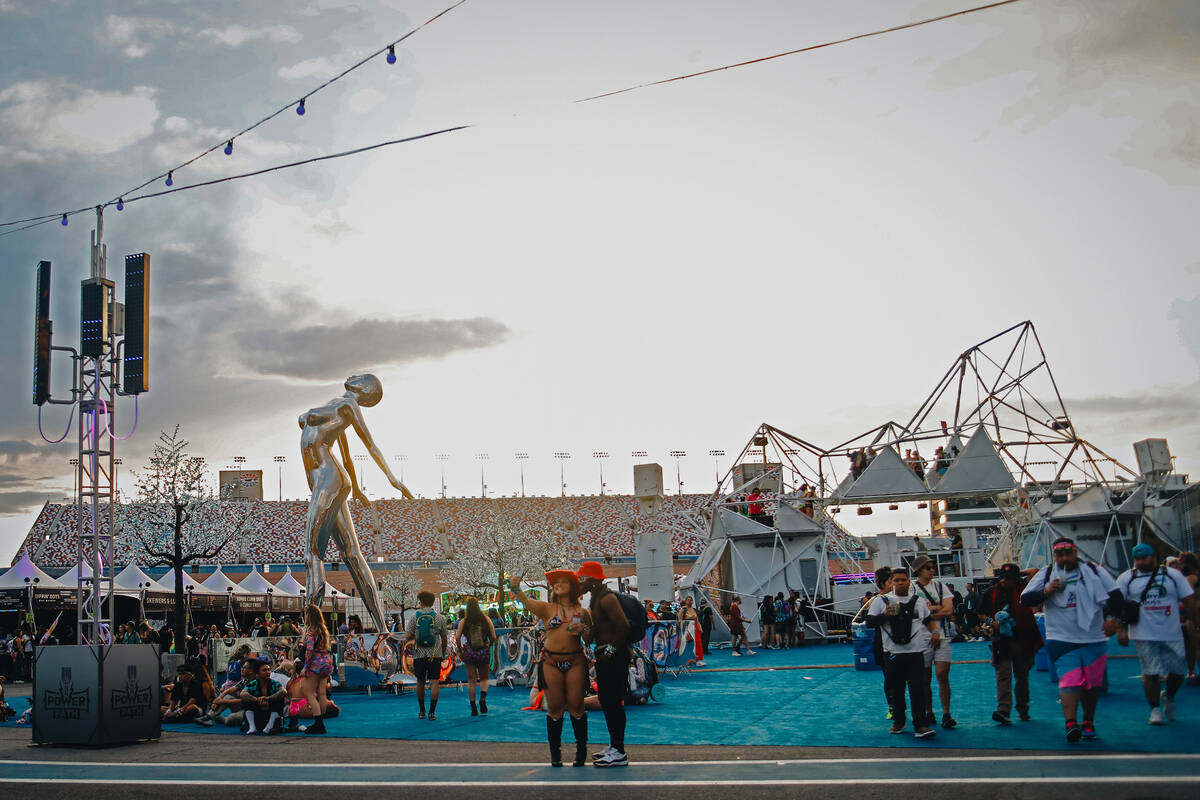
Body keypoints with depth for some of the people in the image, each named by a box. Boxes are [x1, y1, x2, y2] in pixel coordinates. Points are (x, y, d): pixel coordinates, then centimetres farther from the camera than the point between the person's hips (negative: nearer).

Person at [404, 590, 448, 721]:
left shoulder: (415, 617, -1)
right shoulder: (440, 618, 1)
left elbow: (407, 637, -4)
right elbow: (444, 639, 6)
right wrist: (443, 654, 19)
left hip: (419, 655, 1)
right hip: (435, 655, -1)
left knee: (420, 682, 14)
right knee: (434, 682, -1)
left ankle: (421, 711, 22)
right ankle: (432, 712, -7)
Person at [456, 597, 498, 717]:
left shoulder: (464, 621, -3)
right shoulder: (486, 620, -1)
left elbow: (457, 638, -10)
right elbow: (493, 637, -3)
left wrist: (461, 652, 3)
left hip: (469, 652, 0)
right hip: (484, 652, 0)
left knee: (471, 681, 6)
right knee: (484, 678, 14)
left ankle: (474, 708, 6)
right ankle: (483, 698, -13)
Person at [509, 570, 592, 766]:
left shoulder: (581, 612, 9)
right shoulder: (546, 609, 6)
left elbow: (590, 640, 12)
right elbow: (527, 601, -13)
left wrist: (583, 630, -9)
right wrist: (516, 588, -33)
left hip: (575, 661, 0)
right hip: (551, 662, 0)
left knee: (576, 706, 0)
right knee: (554, 708, 2)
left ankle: (581, 750, 11)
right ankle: (555, 753, 11)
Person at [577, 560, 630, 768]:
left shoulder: (607, 598, -16)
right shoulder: (596, 598, 15)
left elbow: (623, 625, -24)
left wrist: (611, 650, -19)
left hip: (614, 656, -11)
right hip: (604, 654, 11)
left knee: (613, 702, -7)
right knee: (605, 700, 16)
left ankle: (619, 753, -2)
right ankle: (613, 745, 26)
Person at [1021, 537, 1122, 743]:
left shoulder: (1094, 571, 4)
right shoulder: (1045, 575, 3)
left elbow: (1115, 595, 10)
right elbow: (1025, 600, -1)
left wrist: (1112, 617, -5)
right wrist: (1045, 592, -17)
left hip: (1093, 638, 2)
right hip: (1062, 639, -2)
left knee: (1092, 683, 10)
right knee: (1069, 681, -16)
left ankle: (1088, 722, 26)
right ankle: (1071, 724, -22)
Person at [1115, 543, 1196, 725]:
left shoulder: (1173, 575, 4)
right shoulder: (1126, 578, 1)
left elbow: (1189, 600, 6)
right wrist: (1121, 630, -9)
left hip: (1172, 635, 2)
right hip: (1144, 636, -1)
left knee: (1178, 670, 5)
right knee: (1150, 672, -2)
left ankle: (1168, 697, 35)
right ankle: (1155, 709, 15)